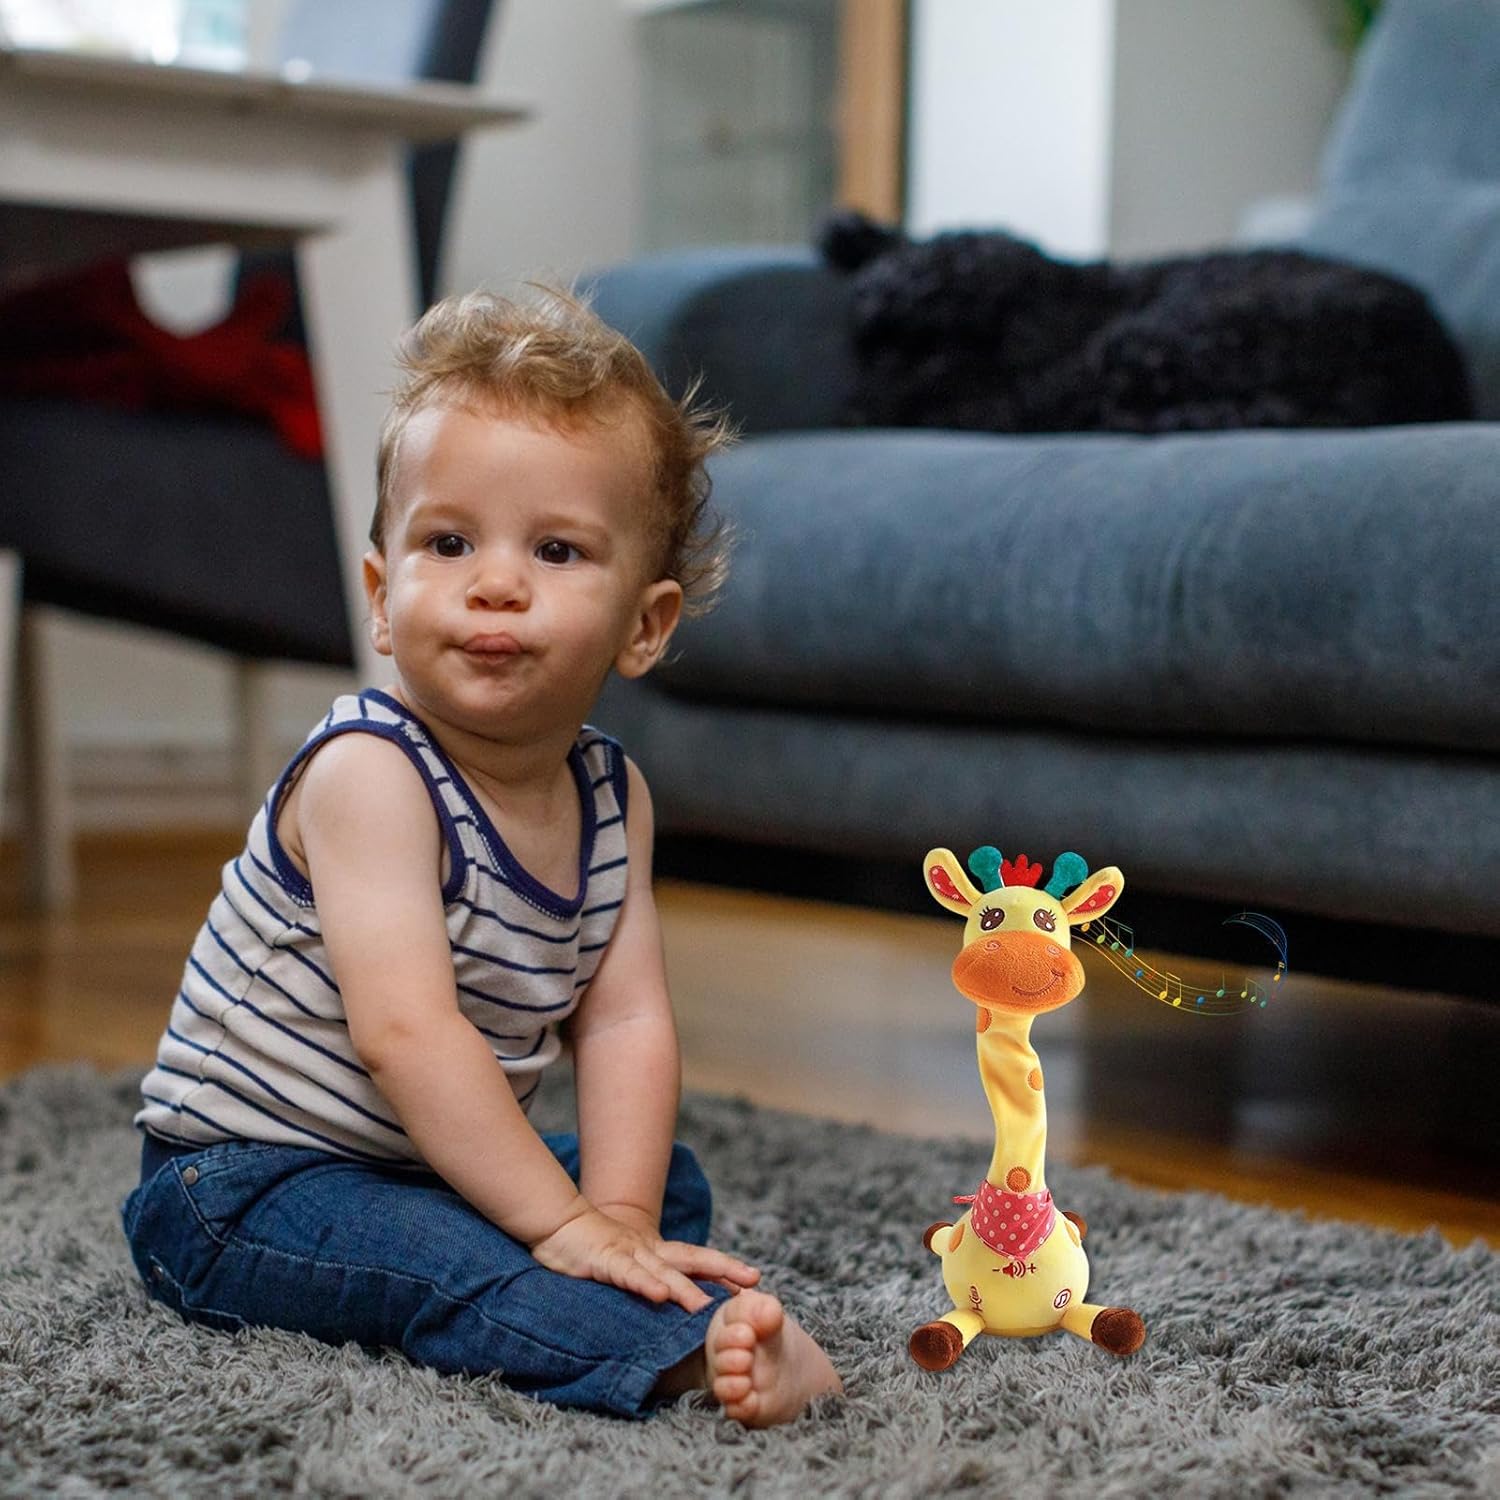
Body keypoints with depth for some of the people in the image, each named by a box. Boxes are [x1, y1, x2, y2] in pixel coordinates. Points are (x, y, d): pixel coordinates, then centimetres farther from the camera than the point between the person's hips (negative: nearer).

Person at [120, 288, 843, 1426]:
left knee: (672, 1179, 9)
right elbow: (404, 1030, -32)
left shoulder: (612, 795, -2)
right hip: (240, 1184, -8)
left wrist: (618, 1213, -21)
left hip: (430, 1158, 8)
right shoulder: (368, 774, -25)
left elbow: (627, 1019, -7)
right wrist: (563, 1220, -32)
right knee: (455, 1260, -33)